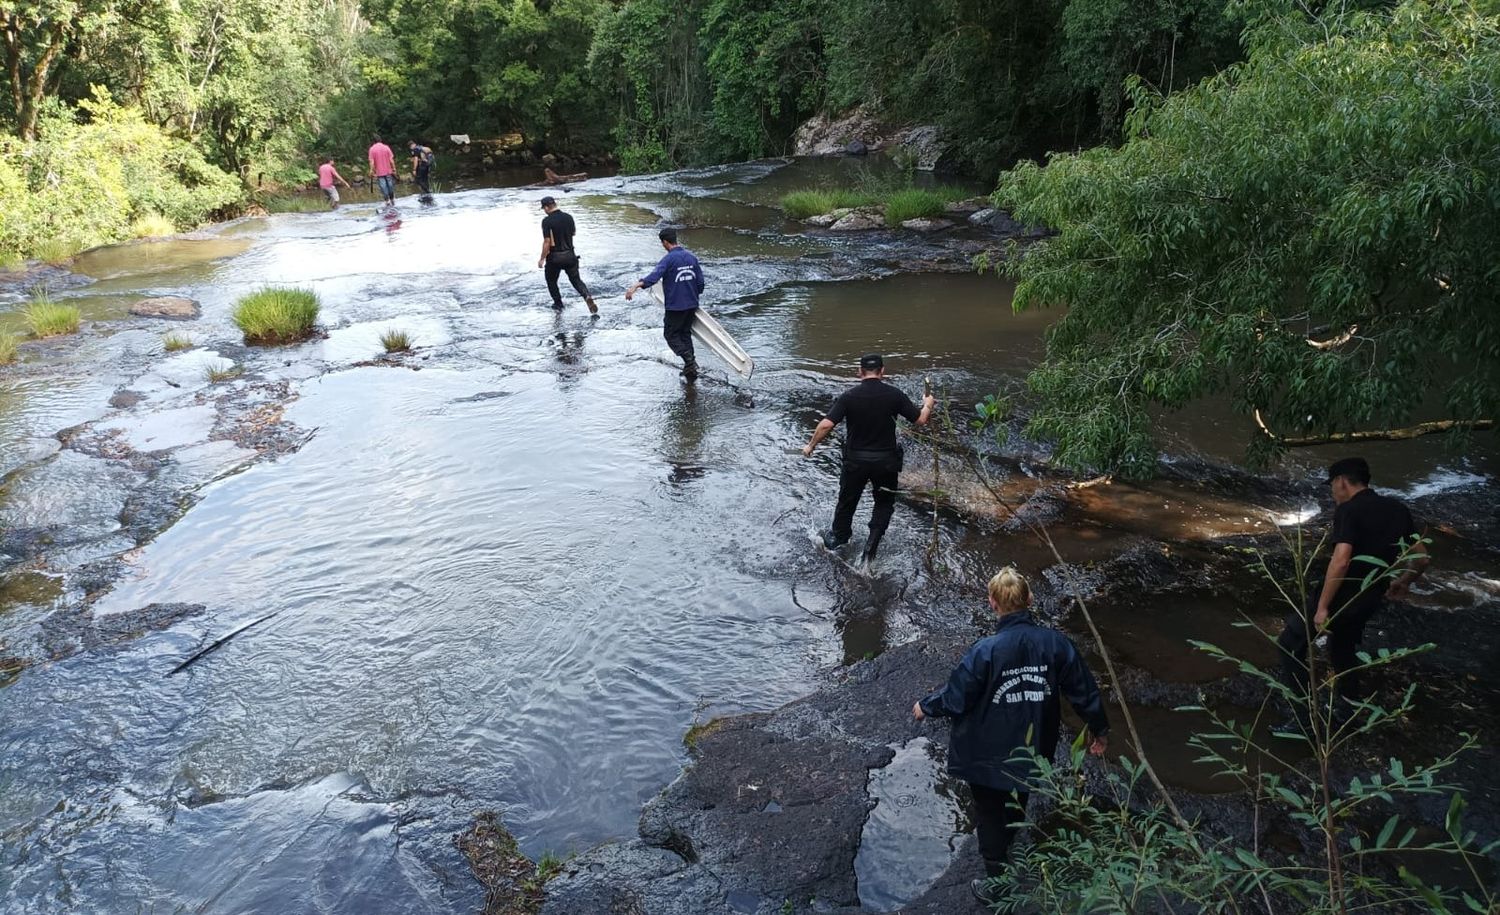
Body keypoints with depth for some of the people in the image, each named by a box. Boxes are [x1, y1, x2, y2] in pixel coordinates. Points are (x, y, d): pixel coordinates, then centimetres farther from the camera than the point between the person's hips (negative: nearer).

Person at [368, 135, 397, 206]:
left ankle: (387, 201, 1)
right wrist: (394, 168, 6)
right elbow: (391, 160, -2)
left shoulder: (372, 149, -6)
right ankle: (392, 200, 20)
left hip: (379, 172, -2)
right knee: (390, 185, 12)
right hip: (388, 171, 2)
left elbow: (372, 162, -9)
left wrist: (372, 171, -1)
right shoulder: (386, 147, -1)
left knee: (383, 187, 2)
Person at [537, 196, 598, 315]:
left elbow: (547, 242, -19)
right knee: (576, 279, 11)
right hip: (570, 255, 4)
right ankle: (587, 297, -14)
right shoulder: (568, 217, 0)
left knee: (551, 281, 19)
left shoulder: (547, 221, -16)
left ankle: (558, 304, 26)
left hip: (555, 257, -4)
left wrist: (542, 259, -11)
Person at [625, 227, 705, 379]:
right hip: (692, 305, 6)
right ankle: (691, 369, 17)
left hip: (675, 306, -6)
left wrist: (635, 286, -42)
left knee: (671, 334, 9)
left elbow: (654, 276, -32)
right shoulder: (691, 257, 5)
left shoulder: (668, 259, -15)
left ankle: (689, 359, -10)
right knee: (685, 333, 18)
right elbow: (700, 281, 8)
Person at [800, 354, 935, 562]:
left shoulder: (849, 396, -11)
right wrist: (928, 405, 16)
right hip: (886, 460, 0)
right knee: (885, 502, 20)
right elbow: (920, 420, -5)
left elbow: (826, 425, -17)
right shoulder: (894, 395, -11)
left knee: (847, 500, 20)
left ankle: (839, 539, 38)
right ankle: (872, 543, 8)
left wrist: (811, 445, -2)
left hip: (855, 460, 0)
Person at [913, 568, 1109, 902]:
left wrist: (925, 707, 2)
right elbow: (1084, 691, -5)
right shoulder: (1055, 643, -16)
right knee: (1016, 804, 30)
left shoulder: (986, 650, -27)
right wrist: (1099, 729, 13)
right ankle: (1005, 845, 55)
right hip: (1032, 750, 4)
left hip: (988, 753, -4)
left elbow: (955, 699, -18)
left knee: (989, 812, 17)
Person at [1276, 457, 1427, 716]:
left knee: (1291, 644, 6)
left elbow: (1341, 560, -28)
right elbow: (1421, 557, 10)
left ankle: (1301, 717, 3)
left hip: (1342, 595, -8)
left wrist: (1322, 607, -24)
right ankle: (1352, 711, 36)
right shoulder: (1397, 509, 5)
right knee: (1343, 647, 30)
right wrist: (1403, 583, 28)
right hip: (1372, 598, 8)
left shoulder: (1348, 510, -18)